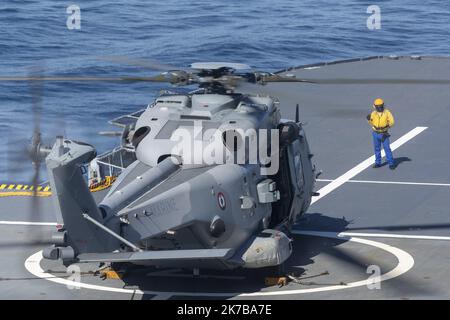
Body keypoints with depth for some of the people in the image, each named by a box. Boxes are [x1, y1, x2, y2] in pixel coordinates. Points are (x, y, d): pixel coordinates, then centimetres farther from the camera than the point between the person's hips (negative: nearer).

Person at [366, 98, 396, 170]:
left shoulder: (387, 113, -9)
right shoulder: (373, 114, -3)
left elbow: (391, 122, -8)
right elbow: (372, 123, 8)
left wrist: (387, 126, -18)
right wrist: (368, 119, -7)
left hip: (384, 134, -3)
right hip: (376, 134, 3)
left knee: (387, 149, -6)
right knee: (377, 149, 11)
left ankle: (391, 163, -1)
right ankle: (378, 163, 22)